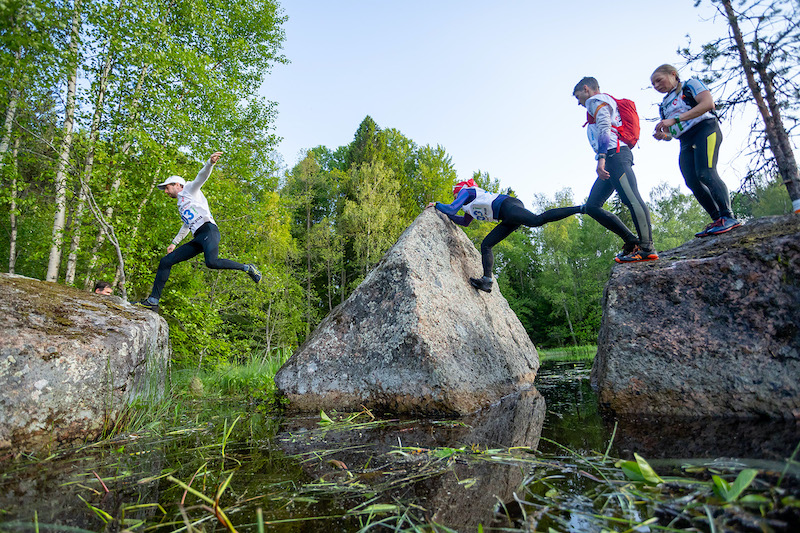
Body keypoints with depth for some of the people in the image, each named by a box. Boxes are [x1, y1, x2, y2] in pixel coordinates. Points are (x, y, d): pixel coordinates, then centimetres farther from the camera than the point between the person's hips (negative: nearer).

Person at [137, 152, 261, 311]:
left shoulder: (189, 188, 13)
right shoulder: (181, 203, 34)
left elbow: (202, 176, -6)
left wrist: (210, 163, -26)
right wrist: (174, 242, 45)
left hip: (208, 230, -9)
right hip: (198, 239, 9)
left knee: (211, 262, -36)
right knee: (165, 262, 3)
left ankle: (247, 268, -18)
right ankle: (153, 301, 4)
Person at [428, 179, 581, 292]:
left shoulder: (465, 191, 13)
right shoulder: (471, 204, 37)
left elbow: (452, 209, -1)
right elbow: (464, 222, 48)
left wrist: (437, 204, 18)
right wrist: (443, 212, 49)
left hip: (508, 206, -9)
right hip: (510, 219, 9)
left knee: (537, 220, -33)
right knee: (486, 245, 7)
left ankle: (579, 208, -35)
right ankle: (487, 281, -4)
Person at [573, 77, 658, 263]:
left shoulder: (596, 100, 6)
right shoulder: (607, 103, 36)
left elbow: (604, 129, -12)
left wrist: (601, 158, -23)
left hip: (615, 155, -10)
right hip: (613, 159, 10)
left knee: (631, 199, -18)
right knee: (592, 206, 3)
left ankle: (647, 248, -23)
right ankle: (632, 241, -1)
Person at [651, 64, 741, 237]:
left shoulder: (691, 85, 6)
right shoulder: (664, 105, 24)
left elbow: (708, 103, -12)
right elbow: (671, 133, 25)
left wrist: (675, 119, -18)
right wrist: (663, 135, -1)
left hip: (705, 129, -6)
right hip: (686, 143, 6)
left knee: (705, 173, -24)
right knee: (692, 182, -10)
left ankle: (728, 217, -24)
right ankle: (717, 220, -5)